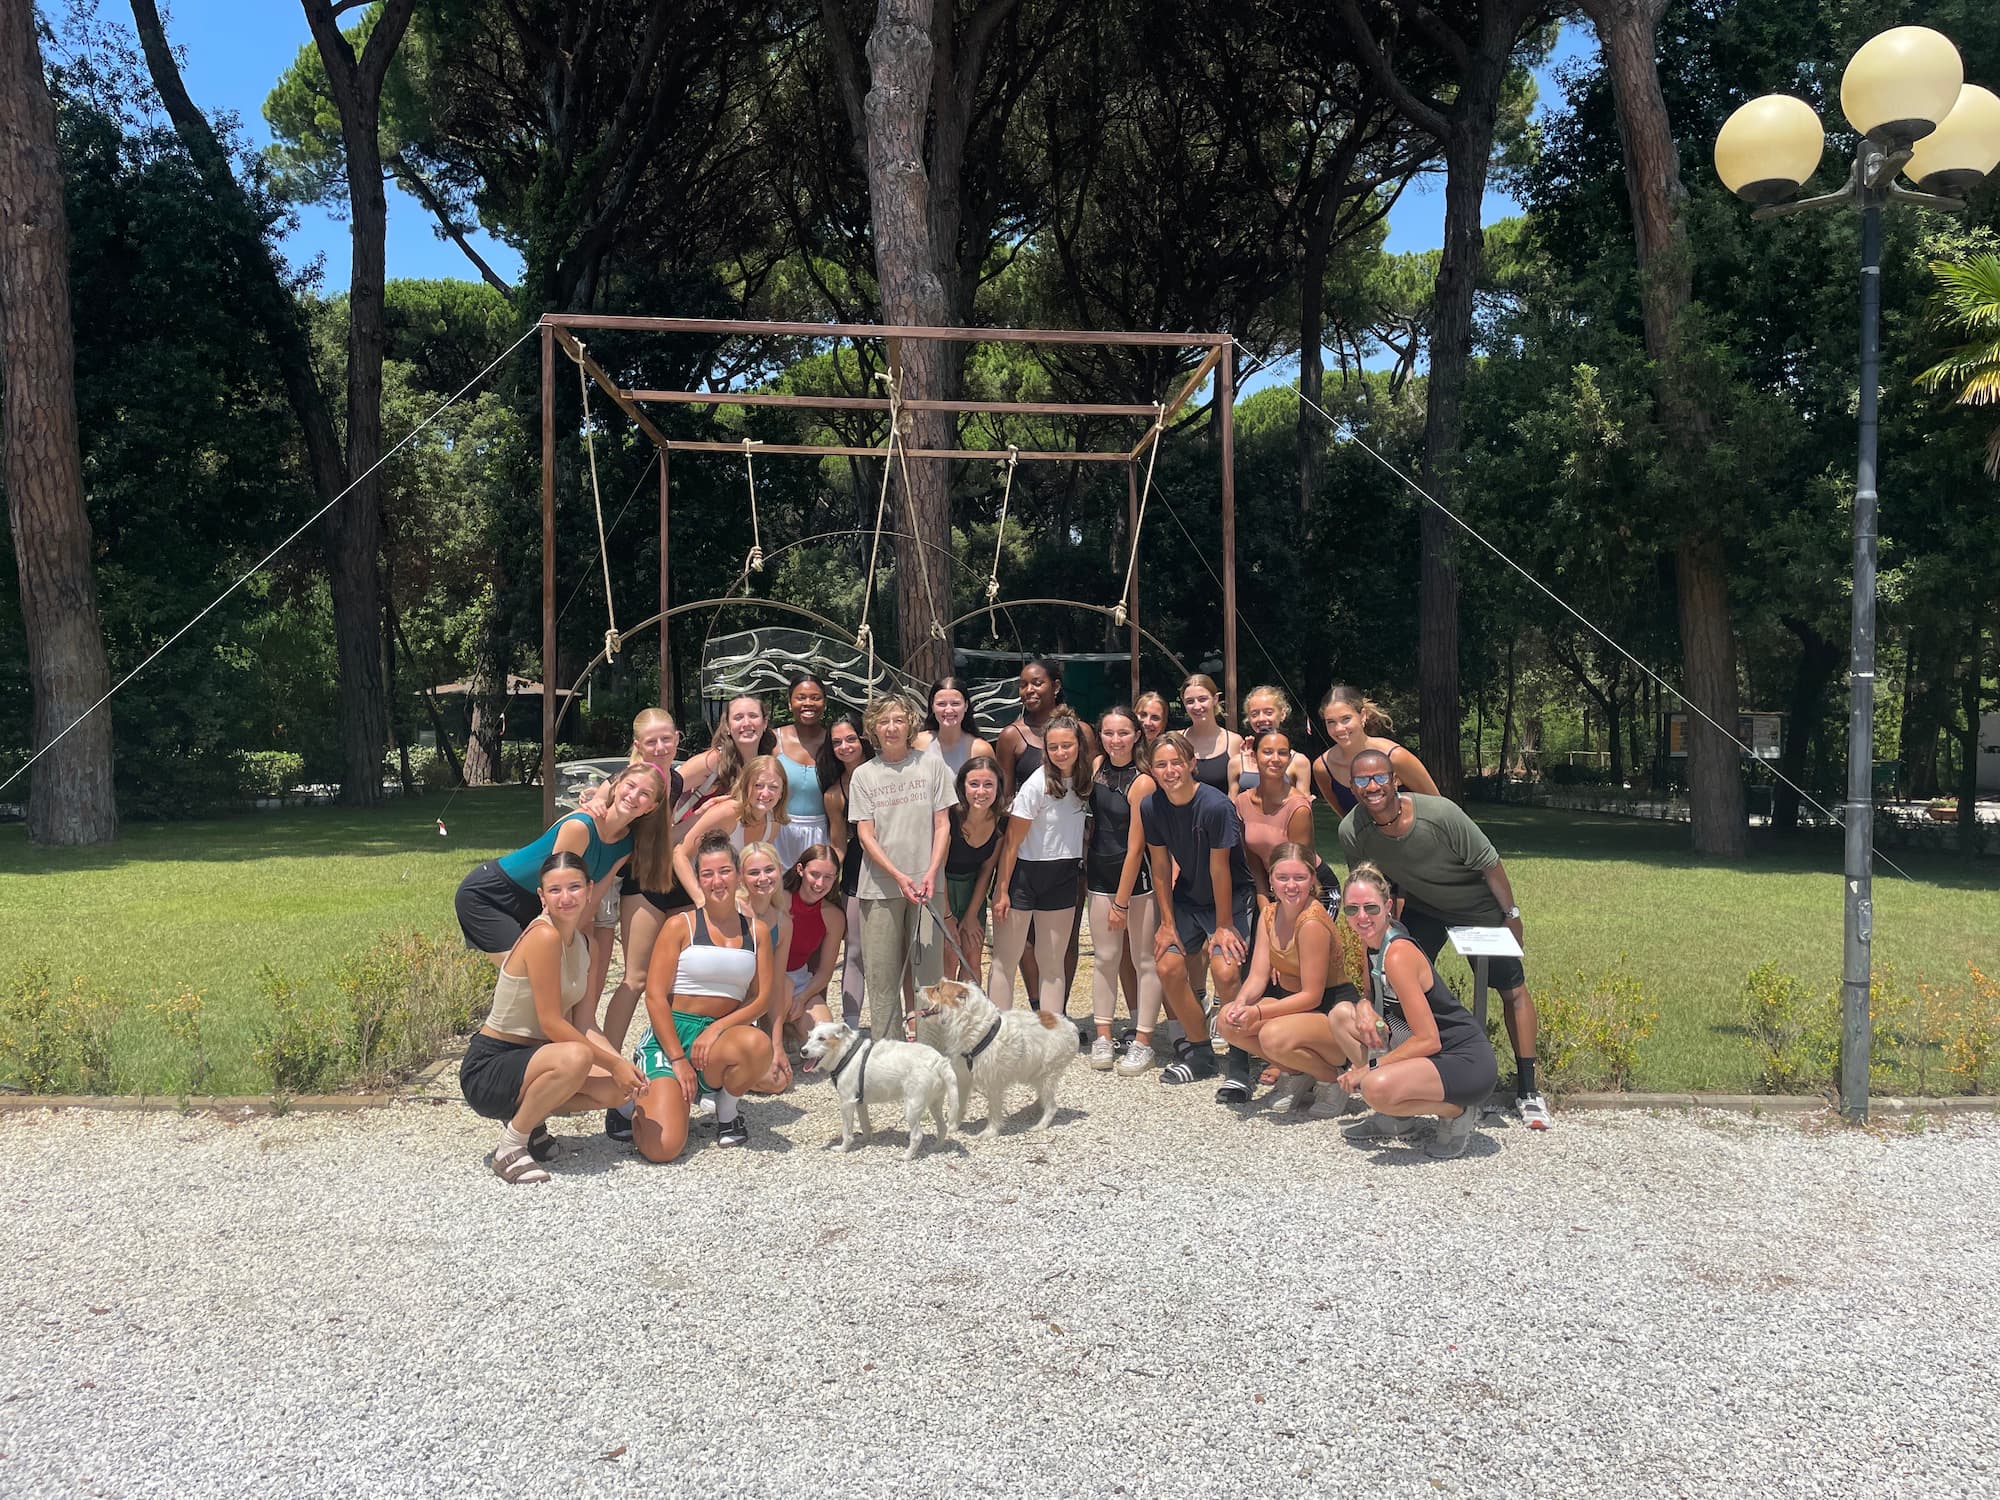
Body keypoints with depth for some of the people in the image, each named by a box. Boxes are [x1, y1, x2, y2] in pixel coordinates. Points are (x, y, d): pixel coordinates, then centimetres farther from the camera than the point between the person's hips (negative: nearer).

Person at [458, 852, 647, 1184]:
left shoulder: (583, 944, 6)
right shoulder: (543, 936, -21)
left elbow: (585, 1027, 3)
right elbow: (552, 1023, -23)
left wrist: (622, 1065, -14)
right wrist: (614, 1064, -19)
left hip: (528, 1058, 8)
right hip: (487, 1070, -8)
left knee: (618, 1089, -9)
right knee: (575, 1058, -35)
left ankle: (526, 1116, 11)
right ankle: (510, 1146, -12)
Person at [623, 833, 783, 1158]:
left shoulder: (757, 932, 9)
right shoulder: (680, 926, 0)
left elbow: (762, 999, 4)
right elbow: (655, 997, -5)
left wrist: (717, 1028, -14)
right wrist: (678, 1059, -13)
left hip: (723, 1034, 2)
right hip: (671, 1033, -2)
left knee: (759, 1045, -37)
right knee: (662, 1149, -22)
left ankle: (727, 1112, -2)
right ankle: (644, 1098, 16)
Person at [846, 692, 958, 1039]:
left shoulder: (932, 766, 4)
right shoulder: (864, 775, 5)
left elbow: (942, 825, 3)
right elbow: (865, 835, 1)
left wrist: (931, 874, -9)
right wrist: (899, 876, -11)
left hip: (926, 884, 0)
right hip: (880, 887, 1)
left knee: (929, 969, 0)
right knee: (882, 975, 3)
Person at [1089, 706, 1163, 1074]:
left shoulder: (1142, 782, -17)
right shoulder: (1097, 767, 3)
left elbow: (1135, 847, -16)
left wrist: (1121, 902, -14)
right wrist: (1086, 870, 13)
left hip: (1137, 877, -6)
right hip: (1101, 874, 6)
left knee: (1144, 960, 3)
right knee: (1106, 957, 9)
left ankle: (1142, 1042, 11)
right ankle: (1103, 1037, 17)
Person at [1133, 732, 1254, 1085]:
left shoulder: (1216, 806, -26)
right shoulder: (1151, 807, -11)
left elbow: (1219, 868, -21)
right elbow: (1160, 867, -3)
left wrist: (1223, 926, -14)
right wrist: (1168, 922, -1)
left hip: (1232, 897, -5)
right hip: (1188, 897, 5)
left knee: (1225, 972, -22)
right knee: (1168, 967, -6)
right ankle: (1201, 1054, 11)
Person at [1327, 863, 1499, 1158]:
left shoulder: (1398, 954, -22)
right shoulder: (1375, 943, 5)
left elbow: (1429, 1040, -24)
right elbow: (1374, 999, 16)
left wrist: (1369, 1067, -18)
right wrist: (1365, 1008, -8)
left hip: (1469, 1063, -10)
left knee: (1377, 1088, -34)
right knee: (1342, 1014, 3)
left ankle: (1456, 1112, -3)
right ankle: (1396, 1117, 10)